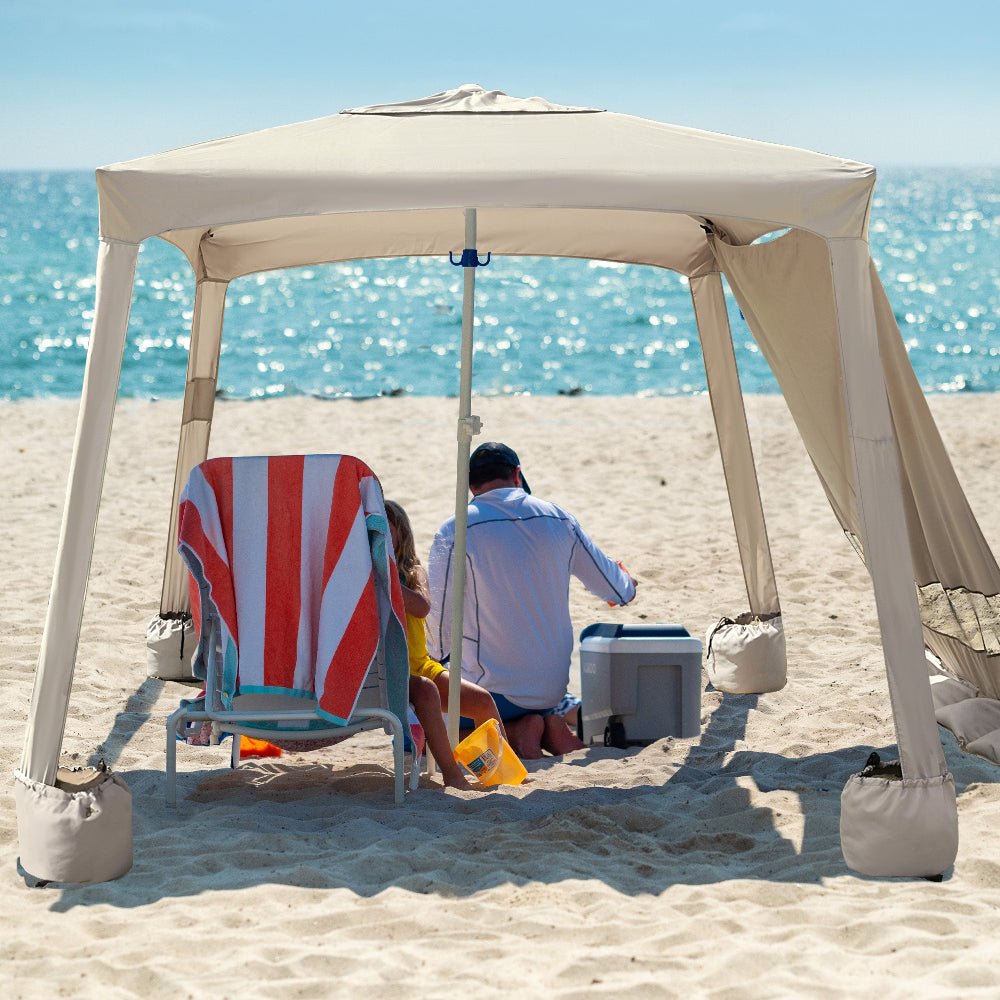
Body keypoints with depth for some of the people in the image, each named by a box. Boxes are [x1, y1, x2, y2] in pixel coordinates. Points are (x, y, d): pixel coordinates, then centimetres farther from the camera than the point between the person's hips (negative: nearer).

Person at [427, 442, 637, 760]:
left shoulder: (456, 530, -11)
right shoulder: (559, 519, 2)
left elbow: (440, 613, -10)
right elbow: (618, 591, 13)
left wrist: (440, 659, 11)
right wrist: (628, 584, 38)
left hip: (492, 689, -5)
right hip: (552, 689, 5)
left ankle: (513, 732, -7)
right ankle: (549, 727, 2)